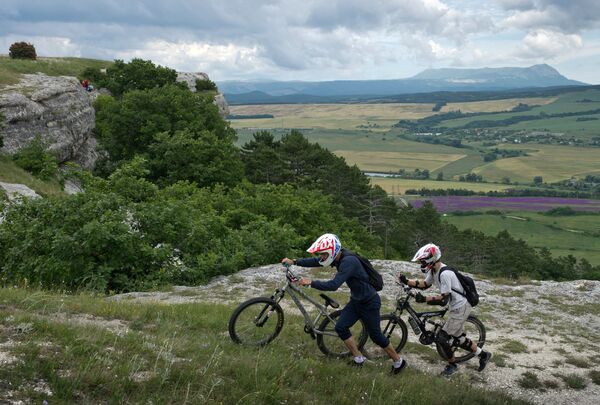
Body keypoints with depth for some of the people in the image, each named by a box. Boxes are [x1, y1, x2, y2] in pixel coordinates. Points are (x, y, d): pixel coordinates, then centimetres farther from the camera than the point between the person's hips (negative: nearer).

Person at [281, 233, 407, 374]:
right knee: (340, 327, 1)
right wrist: (294, 261, -9)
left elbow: (333, 285, -39)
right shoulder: (338, 257, -5)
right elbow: (316, 261, -1)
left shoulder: (349, 262, -32)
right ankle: (358, 359, 17)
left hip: (369, 303, -8)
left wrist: (311, 282, -32)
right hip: (356, 300, 8)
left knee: (375, 335, 3)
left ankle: (398, 362, 23)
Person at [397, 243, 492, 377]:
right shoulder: (433, 270, 0)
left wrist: (423, 299, -32)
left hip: (461, 308, -10)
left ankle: (452, 365, 16)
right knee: (458, 338, 19)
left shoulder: (445, 274, -28)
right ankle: (483, 354, 34)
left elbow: (443, 300, -29)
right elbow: (424, 284, 14)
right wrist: (406, 281, 4)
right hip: (457, 307, 10)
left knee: (443, 338, -5)